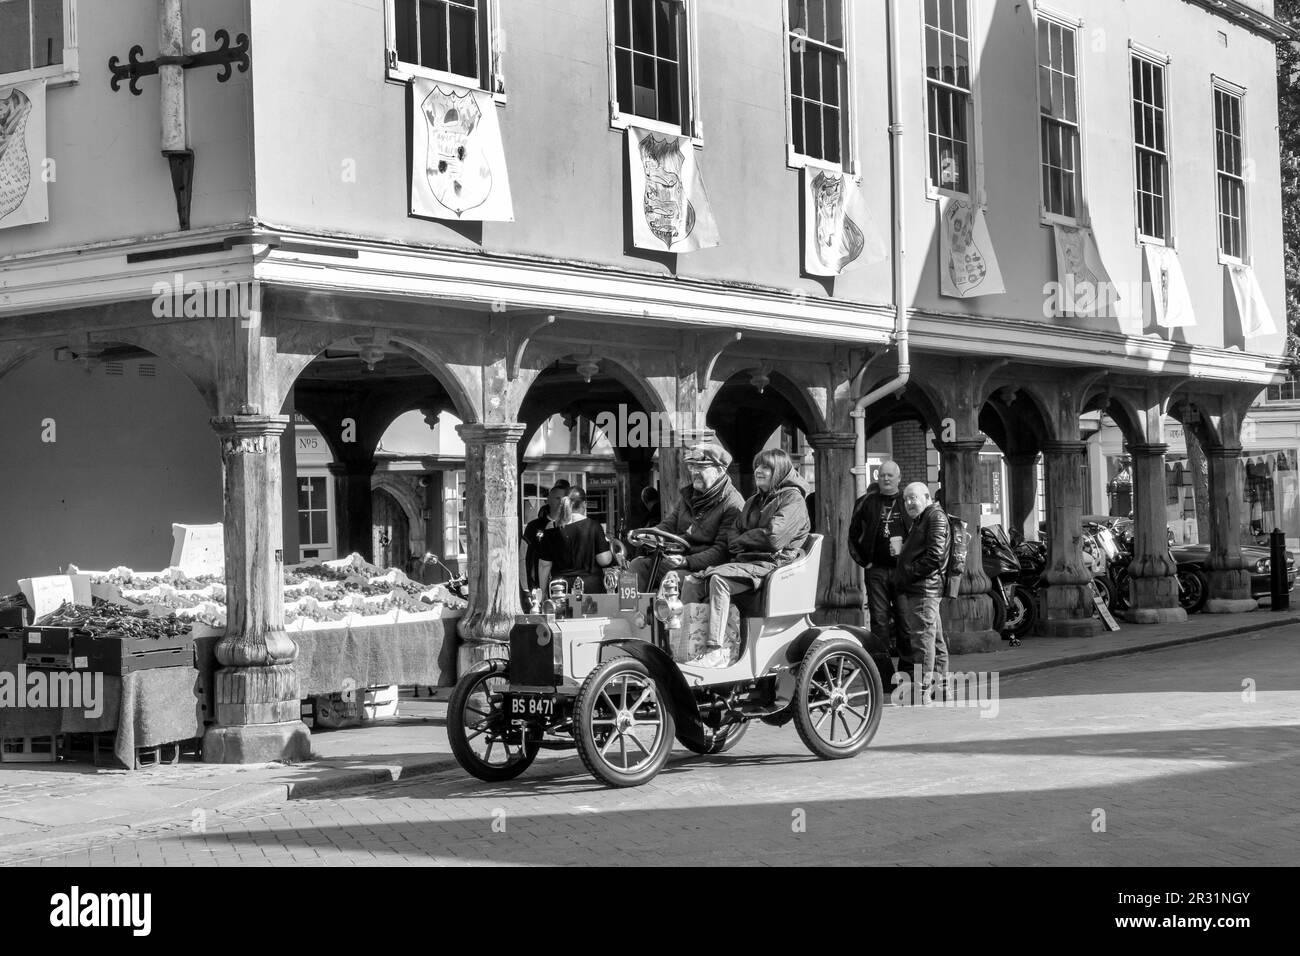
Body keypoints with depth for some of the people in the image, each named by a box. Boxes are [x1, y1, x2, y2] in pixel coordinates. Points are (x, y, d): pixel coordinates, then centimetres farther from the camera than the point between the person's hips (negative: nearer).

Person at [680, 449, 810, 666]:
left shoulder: (793, 500, -2)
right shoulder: (754, 502, 26)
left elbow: (774, 537, -15)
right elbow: (736, 533, 23)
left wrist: (740, 541, -2)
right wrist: (735, 544, -2)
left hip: (772, 563, -8)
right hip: (745, 560, 8)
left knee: (718, 578, -33)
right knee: (691, 581, -12)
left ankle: (715, 652, -38)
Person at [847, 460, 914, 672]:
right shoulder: (866, 503, 9)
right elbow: (853, 535, 14)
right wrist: (862, 561, 5)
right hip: (875, 569, 1)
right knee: (879, 619, -1)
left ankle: (907, 667, 8)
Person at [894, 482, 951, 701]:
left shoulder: (936, 517, -6)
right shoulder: (919, 520, 26)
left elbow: (935, 555, -16)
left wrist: (909, 572, -13)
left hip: (924, 588, -10)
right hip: (911, 589, 10)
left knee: (923, 639, -12)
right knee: (935, 640, 15)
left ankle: (922, 691, -13)